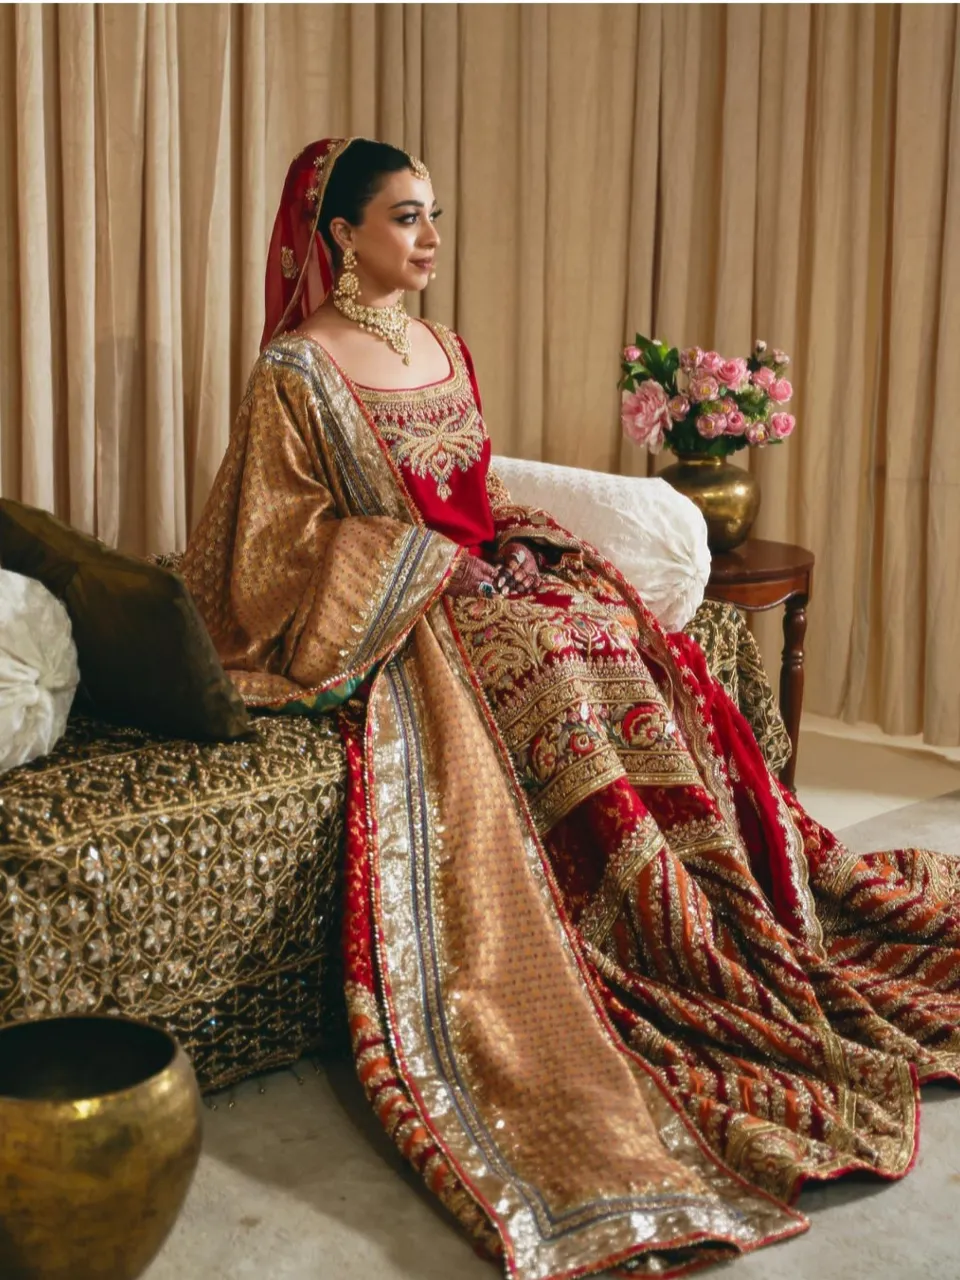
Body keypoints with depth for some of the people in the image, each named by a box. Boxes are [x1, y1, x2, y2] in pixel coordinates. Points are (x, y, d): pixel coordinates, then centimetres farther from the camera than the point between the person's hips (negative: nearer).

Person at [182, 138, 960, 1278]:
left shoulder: (445, 351, 17)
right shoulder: (294, 372, -5)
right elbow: (282, 551, -8)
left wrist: (517, 537, 3)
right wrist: (434, 558, -14)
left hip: (478, 583, 7)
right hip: (380, 624, -7)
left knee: (645, 654, -15)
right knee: (559, 671, -29)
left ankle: (757, 931, -8)